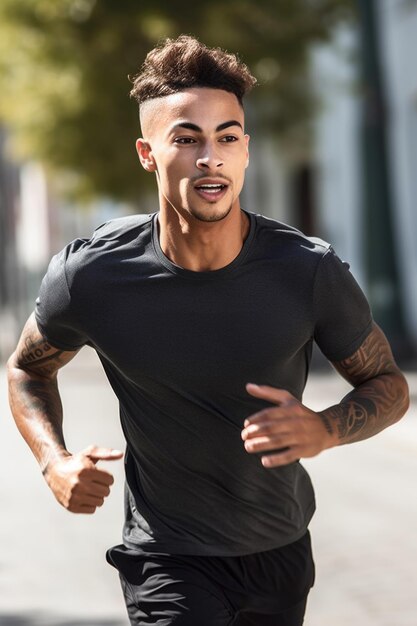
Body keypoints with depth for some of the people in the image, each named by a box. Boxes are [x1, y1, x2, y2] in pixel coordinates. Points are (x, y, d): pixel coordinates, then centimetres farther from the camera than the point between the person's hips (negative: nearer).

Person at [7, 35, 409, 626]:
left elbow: (388, 384, -2)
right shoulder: (90, 275, -17)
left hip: (283, 549, 3)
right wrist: (55, 461, -13)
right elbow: (29, 366, 5)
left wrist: (324, 429, -24)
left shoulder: (310, 272, -16)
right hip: (167, 558, -3)